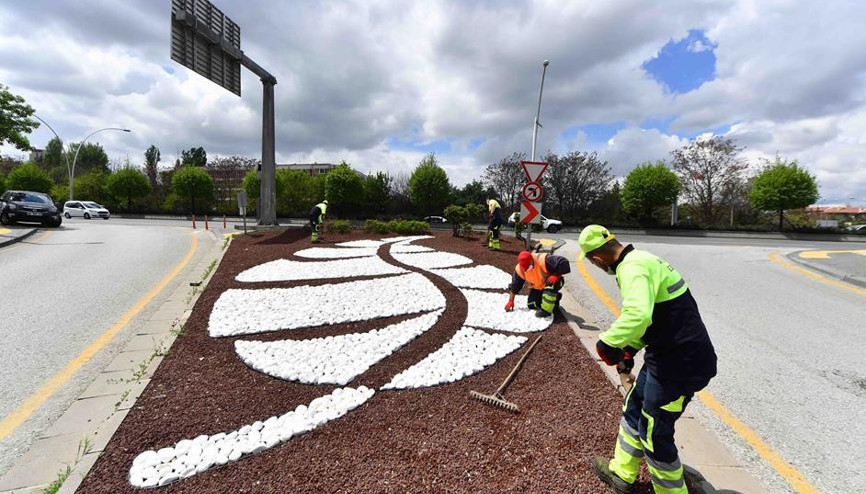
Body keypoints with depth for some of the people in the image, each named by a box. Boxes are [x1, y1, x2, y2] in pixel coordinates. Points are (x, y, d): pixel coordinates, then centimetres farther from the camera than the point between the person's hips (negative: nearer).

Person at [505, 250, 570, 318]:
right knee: (531, 305, -2)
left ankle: (546, 310, -22)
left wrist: (556, 276, -38)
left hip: (552, 282, -5)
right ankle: (554, 297, 20)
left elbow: (564, 263, -32)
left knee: (550, 286, -40)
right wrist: (511, 300, -7)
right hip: (537, 287, 6)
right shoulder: (519, 269, -18)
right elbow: (514, 285, -6)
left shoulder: (543, 260, -35)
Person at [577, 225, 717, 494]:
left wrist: (608, 343, -26)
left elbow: (637, 315, -41)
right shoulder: (641, 260, 9)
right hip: (667, 355, 10)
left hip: (681, 363, -10)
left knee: (653, 432, 7)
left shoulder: (633, 268, -23)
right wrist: (630, 349, 19)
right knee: (634, 408, 22)